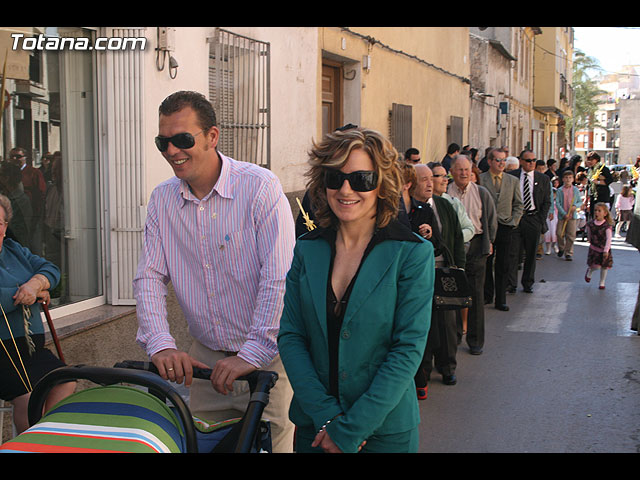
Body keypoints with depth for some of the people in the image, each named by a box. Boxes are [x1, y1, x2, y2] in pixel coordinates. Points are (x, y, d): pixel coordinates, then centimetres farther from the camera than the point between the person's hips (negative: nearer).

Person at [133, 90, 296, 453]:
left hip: (266, 358, -4)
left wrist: (253, 353, -24)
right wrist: (161, 344, -15)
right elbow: (149, 277, 0)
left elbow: (279, 279, -19)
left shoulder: (261, 187, -13)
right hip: (204, 357, 4)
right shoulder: (162, 199, 4)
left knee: (272, 443, 0)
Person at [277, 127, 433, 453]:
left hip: (385, 430, -3)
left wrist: (350, 429, -16)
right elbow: (290, 336, -2)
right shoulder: (307, 249, 0)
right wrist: (327, 416, -13)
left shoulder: (412, 254, -10)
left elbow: (408, 348, -14)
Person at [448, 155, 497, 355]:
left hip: (476, 246, 1)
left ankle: (475, 341, 11)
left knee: (476, 295, 3)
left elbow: (492, 219, 14)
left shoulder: (482, 193, 6)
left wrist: (489, 242, 8)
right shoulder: (444, 193, 0)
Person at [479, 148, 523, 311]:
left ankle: (501, 300, 11)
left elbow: (518, 205, 12)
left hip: (505, 228, 2)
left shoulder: (513, 181, 9)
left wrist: (513, 222, 1)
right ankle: (487, 295, 21)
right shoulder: (479, 179, -1)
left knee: (502, 266, 4)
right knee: (486, 263, 6)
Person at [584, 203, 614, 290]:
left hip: (604, 249, -1)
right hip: (594, 248, 1)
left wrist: (606, 250, -30)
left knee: (604, 267, 8)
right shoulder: (590, 224, -7)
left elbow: (609, 239, -23)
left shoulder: (607, 226, -17)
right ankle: (589, 270, 26)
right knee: (596, 266, -9)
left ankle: (602, 283, 26)